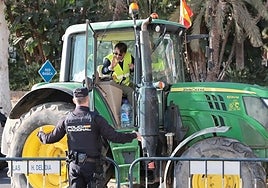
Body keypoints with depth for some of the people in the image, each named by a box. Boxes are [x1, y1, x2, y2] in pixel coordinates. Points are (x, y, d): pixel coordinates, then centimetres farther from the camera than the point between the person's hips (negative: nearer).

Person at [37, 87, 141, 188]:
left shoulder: (67, 120, 2)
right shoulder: (95, 118, -10)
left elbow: (51, 138, 10)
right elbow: (113, 136, -13)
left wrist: (40, 134, 32)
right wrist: (133, 135, -1)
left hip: (74, 165, 3)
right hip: (91, 165, -3)